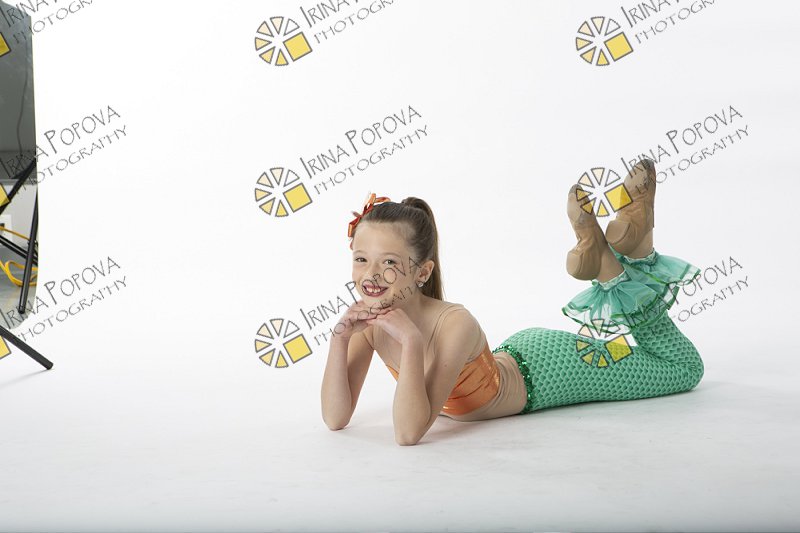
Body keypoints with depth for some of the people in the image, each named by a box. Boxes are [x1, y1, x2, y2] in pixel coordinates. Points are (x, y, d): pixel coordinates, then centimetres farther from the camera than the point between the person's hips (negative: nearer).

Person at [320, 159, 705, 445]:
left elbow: (409, 433, -46)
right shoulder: (369, 319, -21)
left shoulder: (454, 325, -40)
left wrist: (411, 340, -52)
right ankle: (598, 253, 27)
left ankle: (624, 252, 11)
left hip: (540, 373, -6)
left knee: (686, 367, 13)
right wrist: (340, 339, -32)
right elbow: (336, 418, -21)